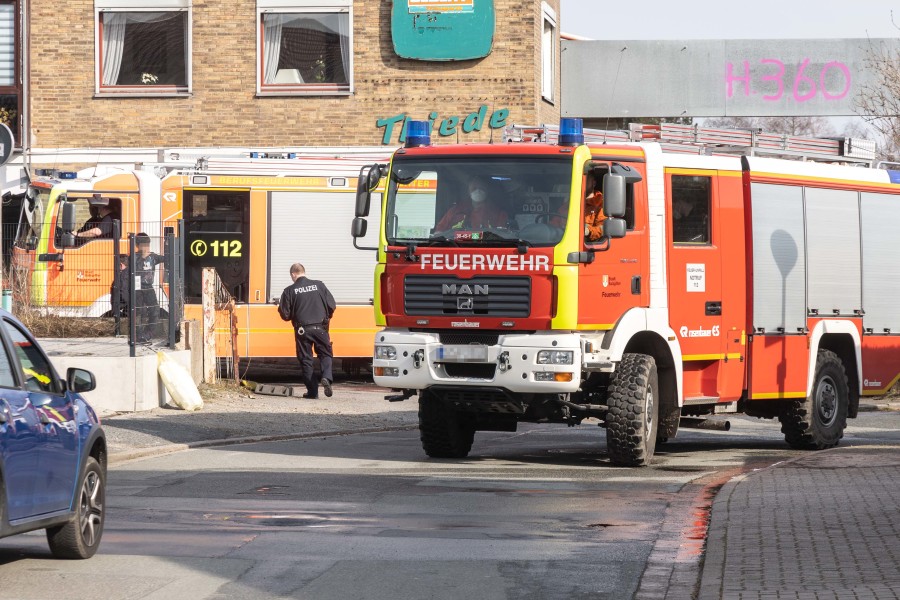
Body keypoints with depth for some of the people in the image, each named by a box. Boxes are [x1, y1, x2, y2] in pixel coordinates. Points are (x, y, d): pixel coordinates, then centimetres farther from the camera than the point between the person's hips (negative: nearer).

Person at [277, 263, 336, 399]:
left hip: (302, 330, -1)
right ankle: (326, 377, -15)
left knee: (306, 359, 9)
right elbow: (332, 306, 3)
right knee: (325, 355, 13)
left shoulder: (290, 291, -3)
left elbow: (285, 314, -2)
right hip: (320, 328, 1)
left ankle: (312, 391, 6)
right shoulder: (319, 285, 1)